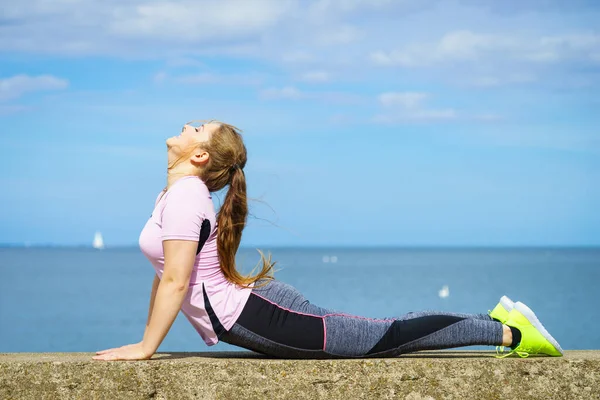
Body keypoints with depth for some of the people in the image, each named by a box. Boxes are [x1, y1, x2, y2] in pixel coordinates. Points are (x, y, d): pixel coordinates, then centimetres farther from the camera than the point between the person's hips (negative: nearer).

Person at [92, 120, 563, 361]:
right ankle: (495, 320, 21)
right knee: (379, 335, 14)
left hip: (256, 319, -9)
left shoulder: (184, 196, -17)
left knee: (384, 339, -3)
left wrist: (145, 348, -19)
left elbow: (176, 281, -24)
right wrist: (146, 336, 20)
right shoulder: (180, 192, 14)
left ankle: (509, 332, 3)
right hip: (253, 310, 9)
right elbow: (167, 275, 22)